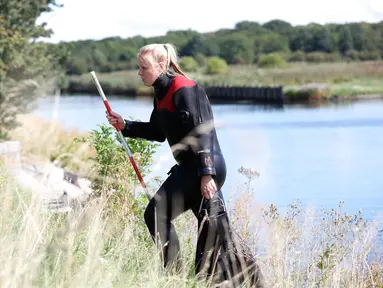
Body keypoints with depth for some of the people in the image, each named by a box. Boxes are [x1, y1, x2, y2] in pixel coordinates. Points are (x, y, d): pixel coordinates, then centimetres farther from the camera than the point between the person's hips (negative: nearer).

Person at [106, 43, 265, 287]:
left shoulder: (183, 89, -14)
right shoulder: (162, 93, 15)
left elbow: (200, 132, -20)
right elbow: (157, 132, 24)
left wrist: (206, 174, -25)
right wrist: (125, 125, 12)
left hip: (203, 166, -10)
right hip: (192, 167, 10)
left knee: (157, 213, -11)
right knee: (214, 229, 12)